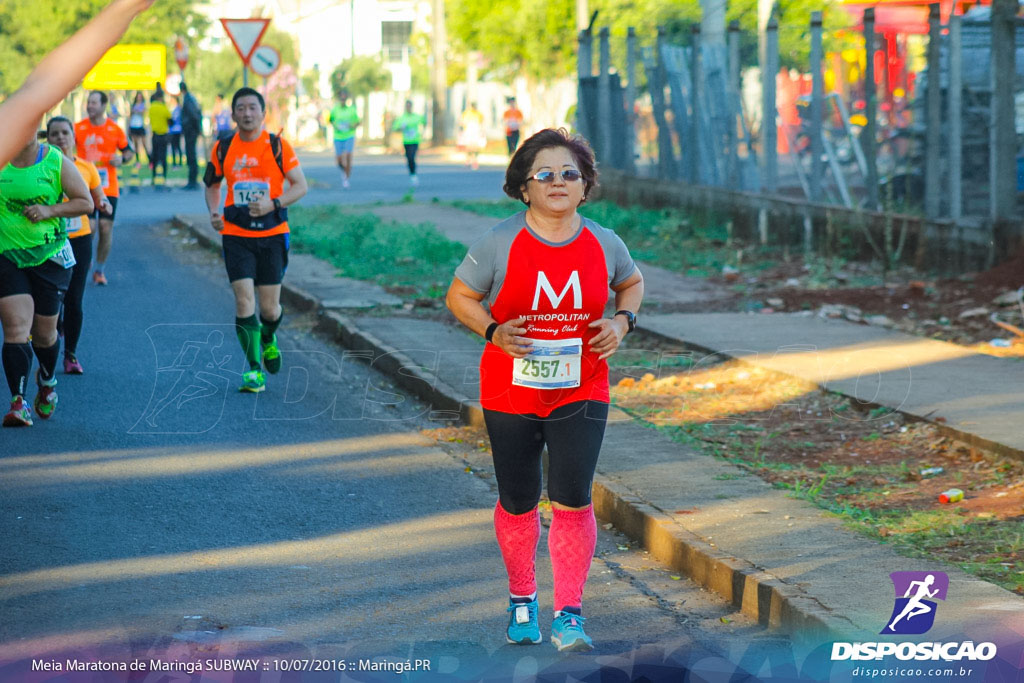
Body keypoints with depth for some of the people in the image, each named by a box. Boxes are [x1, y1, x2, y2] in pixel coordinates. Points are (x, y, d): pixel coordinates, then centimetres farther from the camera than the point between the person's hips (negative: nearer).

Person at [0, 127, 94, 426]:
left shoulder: (57, 162, -3)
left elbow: (85, 202, 0)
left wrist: (50, 210, -15)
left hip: (50, 256, 0)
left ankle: (47, 382, 41)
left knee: (44, 332, 10)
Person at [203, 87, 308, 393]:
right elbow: (212, 184, 18)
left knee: (270, 307, 4)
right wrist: (214, 212, -1)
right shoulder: (222, 149, 4)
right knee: (244, 300, -13)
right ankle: (254, 371, -9)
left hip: (272, 233, -1)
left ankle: (267, 339, 40)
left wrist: (273, 204, -18)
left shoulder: (278, 146, -4)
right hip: (236, 234, 1)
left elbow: (300, 186, -2)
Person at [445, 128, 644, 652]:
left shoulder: (603, 245, -1)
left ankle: (568, 617, -1)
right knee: (518, 503, 11)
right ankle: (522, 599, 34)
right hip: (511, 393, 0)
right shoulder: (500, 243, -9)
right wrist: (493, 332, -16)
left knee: (572, 499, -10)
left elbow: (632, 282, 19)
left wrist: (622, 322, -1)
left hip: (580, 394, 1)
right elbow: (458, 296, 1)